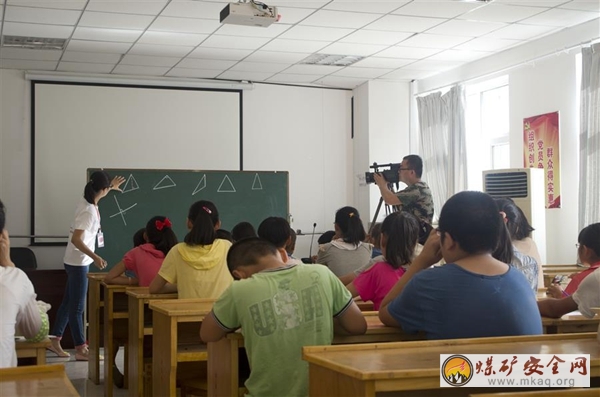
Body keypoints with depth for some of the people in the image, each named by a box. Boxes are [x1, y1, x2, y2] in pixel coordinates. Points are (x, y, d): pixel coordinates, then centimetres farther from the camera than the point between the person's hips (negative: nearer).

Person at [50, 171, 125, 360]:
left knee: (68, 302, 18)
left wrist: (111, 187, 37)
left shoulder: (87, 202, 2)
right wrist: (95, 257, -37)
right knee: (77, 306, 0)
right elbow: (76, 239, -31)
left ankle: (55, 340, 27)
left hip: (76, 261, 10)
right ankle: (80, 349, 8)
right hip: (78, 262, -10)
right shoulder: (89, 211, -26)